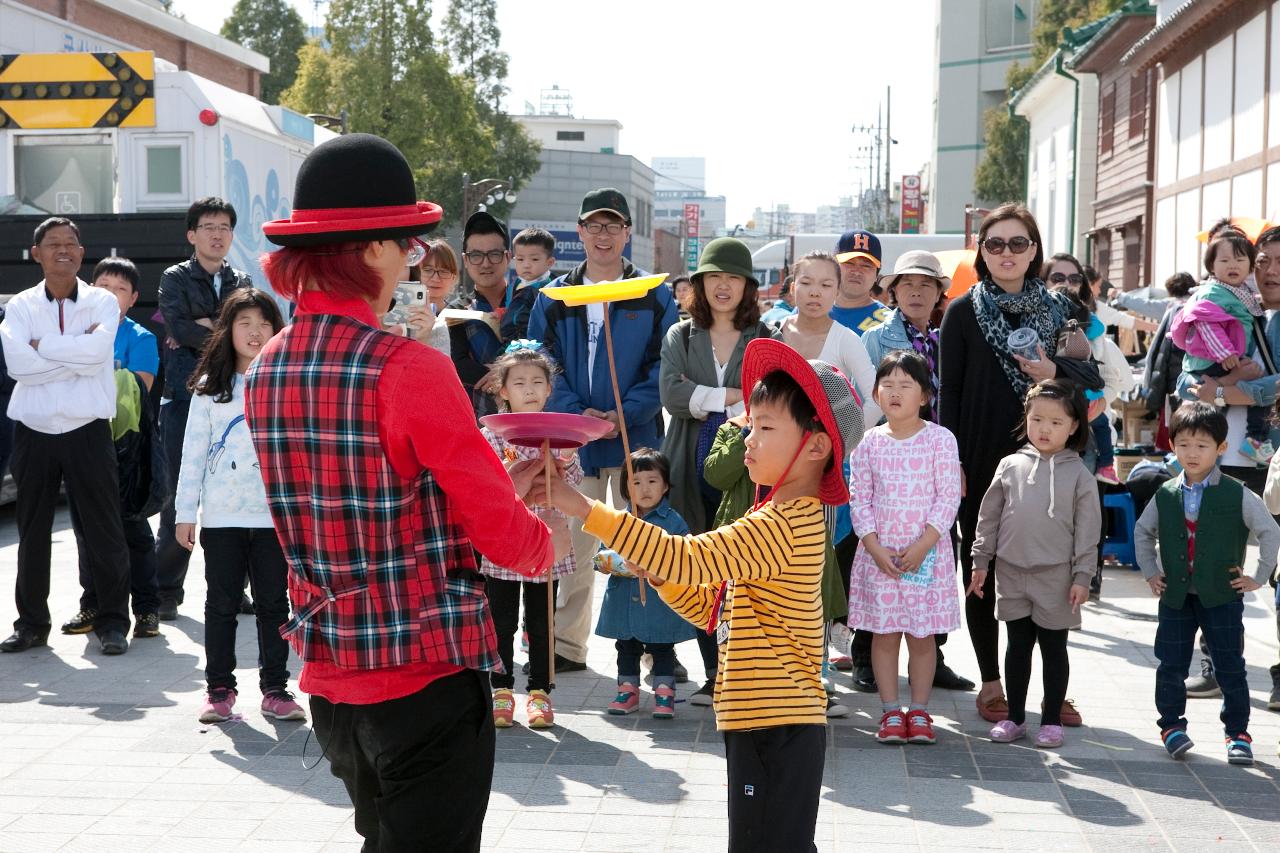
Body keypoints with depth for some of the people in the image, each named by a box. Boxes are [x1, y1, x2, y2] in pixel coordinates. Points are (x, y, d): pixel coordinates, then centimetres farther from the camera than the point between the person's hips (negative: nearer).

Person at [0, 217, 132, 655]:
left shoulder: (102, 302, 1)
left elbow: (98, 349, -19)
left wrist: (42, 346, -12)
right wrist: (77, 353, -14)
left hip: (87, 430, -2)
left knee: (104, 530, 2)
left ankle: (113, 621, 12)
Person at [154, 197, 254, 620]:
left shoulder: (242, 282, 17)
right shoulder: (175, 278, 7)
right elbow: (178, 327, -11)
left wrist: (207, 328, -9)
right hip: (185, 397, -3)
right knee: (180, 495, -4)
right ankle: (166, 593, 6)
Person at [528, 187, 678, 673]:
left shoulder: (655, 297, 4)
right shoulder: (554, 297, 9)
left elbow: (663, 367, -2)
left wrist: (625, 414, -16)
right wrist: (577, 414, -13)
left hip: (636, 438, -2)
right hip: (571, 440, 2)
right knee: (573, 544, 6)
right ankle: (567, 645, 15)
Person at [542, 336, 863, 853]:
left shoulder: (784, 525, -19)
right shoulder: (784, 520, 15)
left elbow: (685, 559, -28)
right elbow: (715, 607, 17)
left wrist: (583, 507, -27)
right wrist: (652, 565, 2)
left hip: (777, 727, -11)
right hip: (772, 725, 11)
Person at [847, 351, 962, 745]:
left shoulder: (940, 439, -4)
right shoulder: (868, 443, 1)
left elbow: (948, 498, -6)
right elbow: (859, 500, 1)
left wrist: (923, 545, -13)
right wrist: (876, 549, -9)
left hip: (927, 553, -1)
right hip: (879, 554, 1)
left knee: (922, 634, 5)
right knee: (884, 633, 5)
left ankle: (919, 711, 16)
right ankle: (891, 712, 15)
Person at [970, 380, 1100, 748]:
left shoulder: (1078, 474, -3)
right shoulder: (1011, 466, 3)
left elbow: (1088, 531, -3)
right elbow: (989, 516, 8)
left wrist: (1082, 576, -7)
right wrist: (981, 562, 6)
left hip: (1056, 576, -2)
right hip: (1012, 573, 2)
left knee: (1053, 648, 8)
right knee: (1018, 646, 11)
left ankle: (1051, 721, 17)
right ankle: (1014, 718, 21)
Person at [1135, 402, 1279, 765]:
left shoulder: (1237, 495, -8)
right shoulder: (1166, 495, 2)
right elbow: (1143, 532, 17)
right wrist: (1150, 572, 9)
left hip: (1222, 597, -2)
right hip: (1175, 597, 3)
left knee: (1230, 668, 4)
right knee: (1170, 666, 5)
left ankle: (1237, 733, 16)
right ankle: (1171, 725, 20)